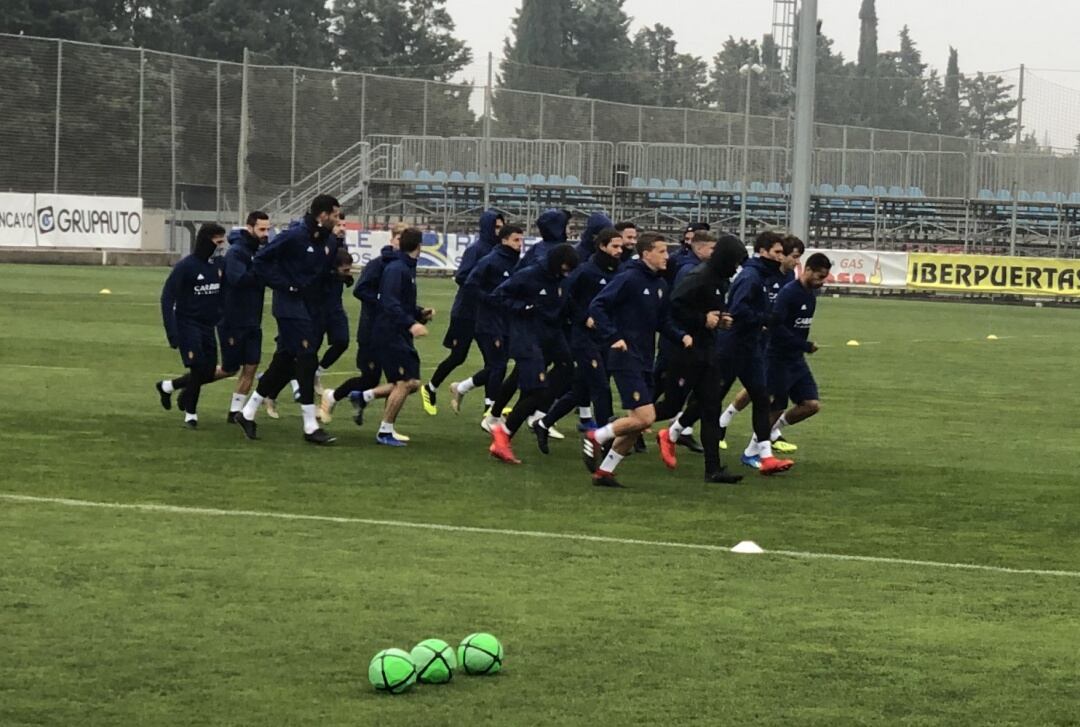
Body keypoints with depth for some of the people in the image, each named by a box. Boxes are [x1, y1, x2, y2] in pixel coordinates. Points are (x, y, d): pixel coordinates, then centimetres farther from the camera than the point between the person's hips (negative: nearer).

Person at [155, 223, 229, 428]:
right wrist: (172, 333, -19)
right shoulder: (185, 266, -13)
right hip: (188, 324, -6)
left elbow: (222, 294, 12)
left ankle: (167, 386, 28)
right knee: (198, 369, -11)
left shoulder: (217, 265, 4)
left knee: (208, 372, 5)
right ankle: (190, 414, 8)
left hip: (208, 326, 6)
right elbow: (168, 297, -13)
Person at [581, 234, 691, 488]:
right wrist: (612, 338, -20)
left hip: (644, 361, 9)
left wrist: (681, 335, 1)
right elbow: (597, 306, -16)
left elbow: (663, 322, 20)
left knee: (638, 423, 9)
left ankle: (604, 471, 17)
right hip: (626, 359, -9)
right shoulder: (629, 279, -13)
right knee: (645, 417, -16)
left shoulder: (660, 285, 12)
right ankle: (596, 437, 2)